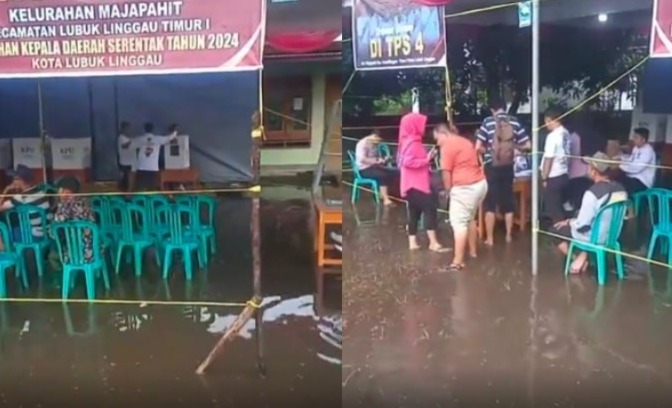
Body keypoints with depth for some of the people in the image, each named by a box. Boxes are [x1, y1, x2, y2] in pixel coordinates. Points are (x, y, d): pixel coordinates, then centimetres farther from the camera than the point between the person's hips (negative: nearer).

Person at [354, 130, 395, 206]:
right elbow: (362, 159, -25)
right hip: (363, 169, -8)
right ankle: (386, 200, -28)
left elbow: (378, 157, 21)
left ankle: (383, 193, -4)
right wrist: (376, 161, -26)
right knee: (383, 176, -29)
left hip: (373, 166, 8)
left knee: (391, 173, -12)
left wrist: (383, 159, -1)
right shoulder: (363, 144, -16)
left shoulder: (375, 144, 10)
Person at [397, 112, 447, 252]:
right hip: (416, 184, -11)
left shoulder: (410, 141, 17)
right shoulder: (412, 143, -15)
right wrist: (427, 160, -22)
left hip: (415, 184, 11)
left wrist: (427, 158, 11)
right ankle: (433, 242, -13)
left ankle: (413, 242, 14)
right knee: (430, 209, -12)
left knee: (415, 211, 11)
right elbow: (407, 161, -27)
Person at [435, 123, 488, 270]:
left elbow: (447, 173, -11)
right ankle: (473, 251, 34)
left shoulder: (447, 146, -8)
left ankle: (458, 261, -9)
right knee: (470, 218, 24)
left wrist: (448, 189, 3)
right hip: (480, 183, 9)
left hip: (464, 187, -9)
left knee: (459, 222, -7)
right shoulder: (466, 141, 20)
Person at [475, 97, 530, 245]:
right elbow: (527, 145, 2)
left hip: (492, 167, -3)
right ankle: (508, 236, 20)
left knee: (490, 203, 4)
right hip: (508, 167, 3)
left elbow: (478, 147, -11)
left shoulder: (488, 121, -6)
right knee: (508, 202, 13)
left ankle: (490, 238, 7)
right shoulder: (514, 122, 1)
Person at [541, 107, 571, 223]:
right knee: (559, 207, 17)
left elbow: (548, 159, -19)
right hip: (563, 175, 8)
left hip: (554, 177, -8)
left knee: (553, 208, 1)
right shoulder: (566, 133, 6)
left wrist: (544, 178, -10)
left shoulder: (553, 136, -19)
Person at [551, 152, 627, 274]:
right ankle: (584, 255, 12)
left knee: (554, 230, 11)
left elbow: (582, 226, -23)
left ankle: (579, 258, 8)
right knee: (573, 222, 28)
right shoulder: (620, 188, -3)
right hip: (613, 234, 7)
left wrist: (569, 222, 0)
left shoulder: (592, 193, -27)